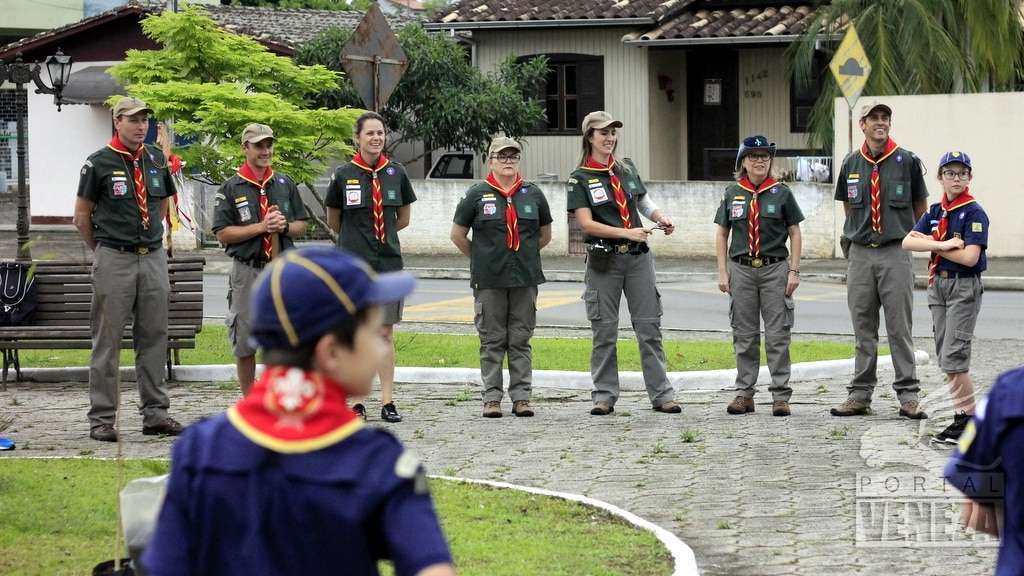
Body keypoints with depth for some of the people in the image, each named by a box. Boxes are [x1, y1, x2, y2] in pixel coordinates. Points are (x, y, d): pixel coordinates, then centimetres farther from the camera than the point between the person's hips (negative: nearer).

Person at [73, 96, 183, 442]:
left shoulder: (156, 160, 10)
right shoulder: (99, 163, -4)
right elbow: (82, 216, 3)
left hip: (153, 258, 5)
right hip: (114, 261, -5)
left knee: (154, 337, 7)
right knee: (107, 341, -2)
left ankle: (155, 413, 13)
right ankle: (101, 419, 2)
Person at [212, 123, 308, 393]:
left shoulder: (286, 184, 12)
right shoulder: (231, 188, 1)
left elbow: (301, 226, 15)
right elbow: (223, 234, -5)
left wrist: (284, 226, -7)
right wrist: (261, 227, -13)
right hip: (246, 272, -2)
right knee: (245, 342, 4)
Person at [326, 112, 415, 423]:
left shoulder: (396, 173, 4)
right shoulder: (343, 175, -1)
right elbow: (333, 221, 11)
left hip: (388, 262, 2)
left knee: (386, 333, 3)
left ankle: (387, 401, 5)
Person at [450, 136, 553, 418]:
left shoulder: (533, 194, 8)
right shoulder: (477, 195, 0)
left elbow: (545, 235, 20)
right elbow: (457, 234, 7)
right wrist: (480, 258, 8)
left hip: (525, 278, 2)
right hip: (489, 280, -2)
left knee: (521, 339, 4)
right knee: (492, 341, 1)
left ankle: (521, 397, 8)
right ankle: (492, 397, 6)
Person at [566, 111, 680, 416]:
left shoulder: (626, 169, 11)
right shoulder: (580, 178, -3)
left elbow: (644, 202, 25)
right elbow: (586, 223, -11)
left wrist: (660, 217, 4)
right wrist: (626, 233, -19)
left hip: (638, 256, 4)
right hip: (604, 260, -3)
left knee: (650, 327, 1)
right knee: (604, 330, 1)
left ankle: (661, 394, 3)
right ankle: (604, 396, 9)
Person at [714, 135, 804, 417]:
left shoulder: (781, 193, 2)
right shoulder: (732, 194, 7)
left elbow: (795, 233, 4)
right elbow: (722, 234, 11)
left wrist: (794, 271, -3)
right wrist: (722, 273, 4)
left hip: (774, 269, -2)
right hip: (741, 269, 2)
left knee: (777, 335, -2)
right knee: (744, 335, 6)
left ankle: (781, 396, 1)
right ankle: (744, 393, 12)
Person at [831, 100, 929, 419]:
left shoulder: (907, 161, -1)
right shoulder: (851, 164, 8)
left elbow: (920, 208, 9)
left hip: (896, 252, -3)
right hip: (860, 254, 3)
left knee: (900, 327, -3)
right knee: (863, 329, 7)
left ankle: (908, 395, 0)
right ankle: (860, 394, 12)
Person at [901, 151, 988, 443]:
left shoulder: (974, 213, -11)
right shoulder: (936, 211, 9)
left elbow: (969, 257, -21)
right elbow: (908, 242, -4)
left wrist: (931, 243, -11)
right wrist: (943, 244, -18)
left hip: (965, 287, -7)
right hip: (938, 285, 7)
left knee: (954, 356, -12)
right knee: (944, 356, 9)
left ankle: (967, 417, -5)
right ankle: (964, 412, 15)